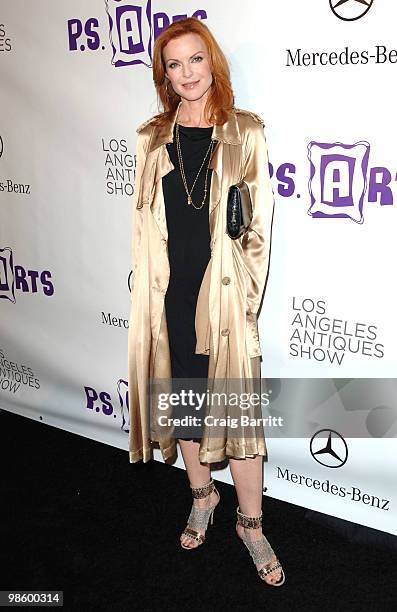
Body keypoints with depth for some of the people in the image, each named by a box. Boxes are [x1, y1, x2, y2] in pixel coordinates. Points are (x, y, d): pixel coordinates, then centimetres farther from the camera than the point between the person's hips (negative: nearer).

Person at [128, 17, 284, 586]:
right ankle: (202, 495, 37)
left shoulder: (246, 133, 0)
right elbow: (146, 225, 9)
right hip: (170, 296, 3)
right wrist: (150, 296, 4)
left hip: (225, 294, -3)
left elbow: (259, 225, -1)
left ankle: (251, 524, 20)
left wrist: (247, 299, -6)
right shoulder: (153, 138, 8)